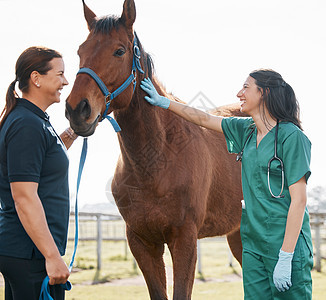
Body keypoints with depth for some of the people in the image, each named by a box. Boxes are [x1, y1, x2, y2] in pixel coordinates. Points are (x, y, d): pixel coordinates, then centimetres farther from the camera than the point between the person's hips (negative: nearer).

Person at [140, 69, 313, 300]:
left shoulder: (291, 136, -11)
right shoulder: (246, 130, 11)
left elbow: (299, 200, -15)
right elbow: (204, 119, 25)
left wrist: (285, 257, -19)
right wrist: (163, 102, 28)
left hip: (286, 243, -7)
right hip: (252, 242, 7)